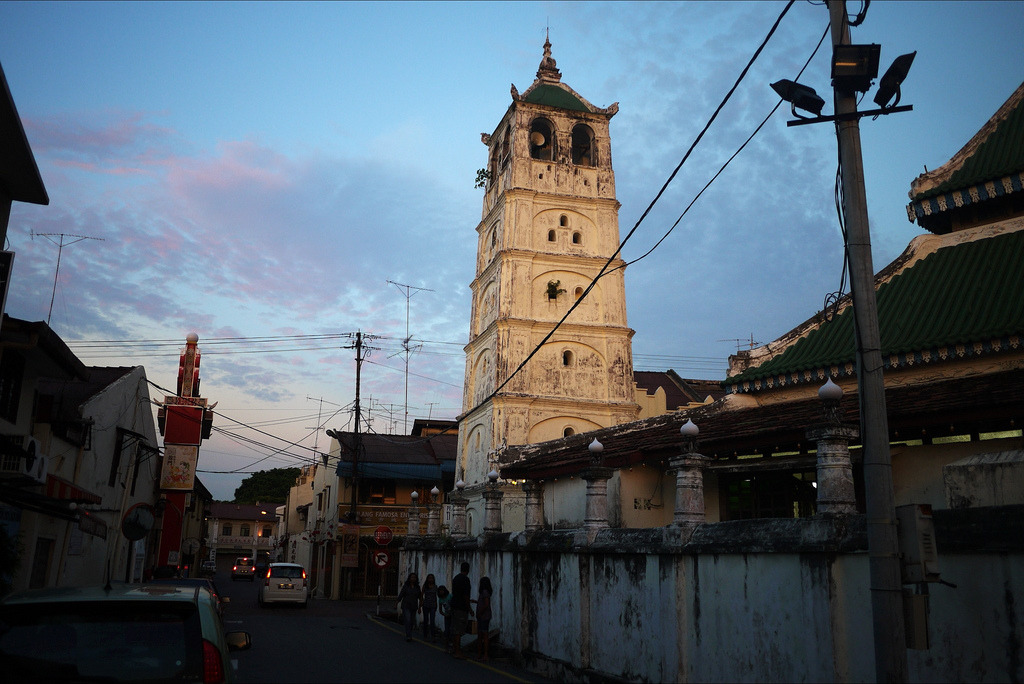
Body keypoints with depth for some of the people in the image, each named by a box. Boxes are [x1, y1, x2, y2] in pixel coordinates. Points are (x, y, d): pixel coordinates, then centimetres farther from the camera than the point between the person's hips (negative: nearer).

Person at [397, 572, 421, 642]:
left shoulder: (417, 587, 6)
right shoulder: (405, 586, -4)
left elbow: (419, 597, 14)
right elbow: (400, 595, -4)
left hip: (414, 607, 4)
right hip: (406, 606, -4)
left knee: (412, 621, 7)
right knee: (407, 620, -15)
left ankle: (408, 635, 23)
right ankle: (408, 636, -16)